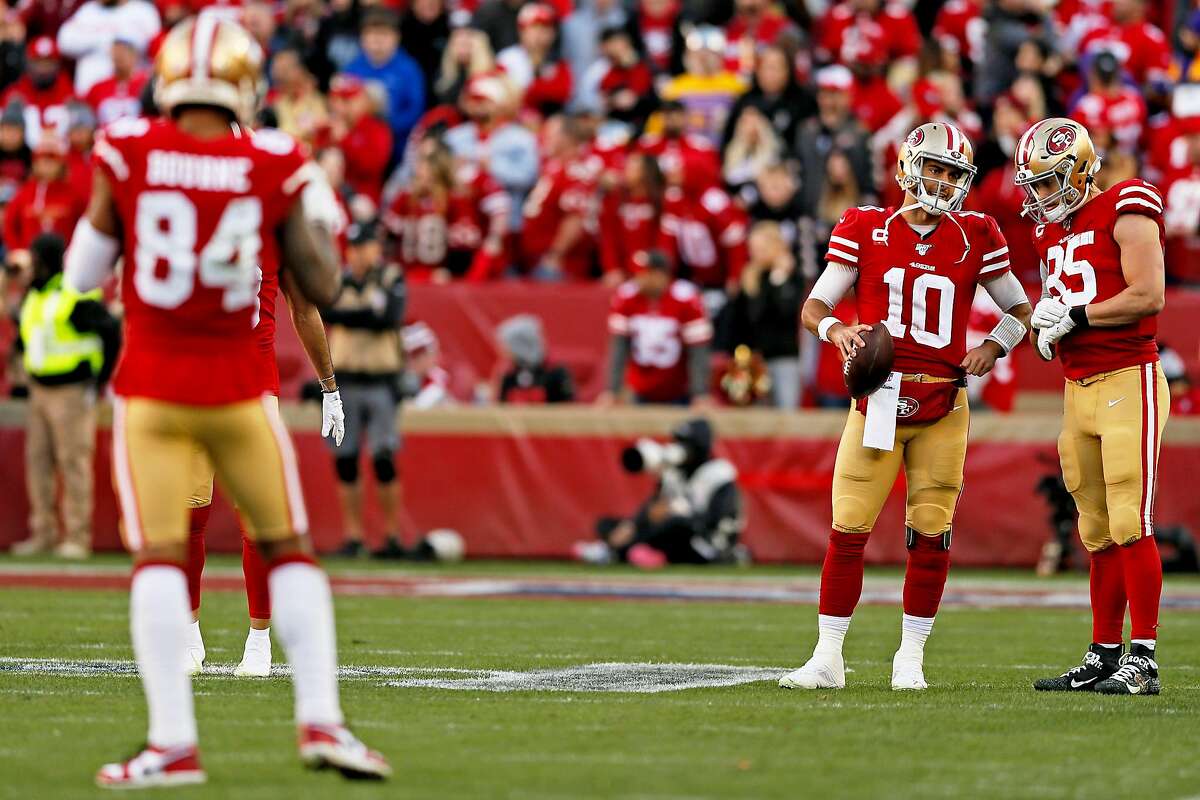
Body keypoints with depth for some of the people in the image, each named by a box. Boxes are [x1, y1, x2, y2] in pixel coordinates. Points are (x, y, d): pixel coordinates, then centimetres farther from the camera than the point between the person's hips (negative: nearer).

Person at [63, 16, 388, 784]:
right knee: (289, 548, 12)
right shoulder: (275, 167, -7)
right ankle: (321, 718, 5)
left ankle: (173, 740, -7)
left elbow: (82, 275, 3)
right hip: (238, 388, 0)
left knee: (159, 556, 0)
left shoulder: (127, 155, -7)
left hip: (151, 388, 0)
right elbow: (323, 286, 3)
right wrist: (319, 216, 18)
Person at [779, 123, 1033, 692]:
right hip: (878, 398, -1)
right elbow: (814, 307, 2)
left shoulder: (974, 239, 6)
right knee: (848, 529, -5)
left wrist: (994, 347, -3)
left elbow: (1020, 311, 16)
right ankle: (827, 657, 1)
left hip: (942, 404, 1)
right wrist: (838, 331, -20)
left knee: (931, 533, 2)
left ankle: (910, 659, 14)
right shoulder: (866, 230, 2)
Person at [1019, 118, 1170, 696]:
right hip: (1077, 385, 8)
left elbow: (1148, 296, -16)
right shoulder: (1052, 230, 18)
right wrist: (1047, 326, 2)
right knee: (1097, 531, 8)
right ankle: (1103, 655, 11)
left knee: (1130, 522, -12)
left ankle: (1143, 659, -12)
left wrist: (1075, 315, -13)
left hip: (1129, 381, -8)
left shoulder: (1125, 212, -7)